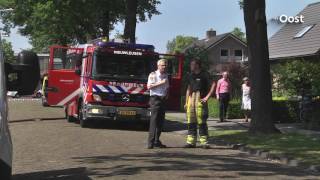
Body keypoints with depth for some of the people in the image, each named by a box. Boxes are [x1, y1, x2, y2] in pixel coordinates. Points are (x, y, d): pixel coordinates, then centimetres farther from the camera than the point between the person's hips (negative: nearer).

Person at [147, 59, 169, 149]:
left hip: (163, 99, 7)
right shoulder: (153, 75, -3)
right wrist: (160, 83, -16)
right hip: (155, 98, -7)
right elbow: (149, 86, -13)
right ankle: (151, 142, -14)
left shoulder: (165, 75, 17)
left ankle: (157, 141, 11)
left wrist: (167, 95, 10)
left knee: (161, 121, 6)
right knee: (154, 120, -12)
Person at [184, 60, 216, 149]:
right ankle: (191, 141, 10)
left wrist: (207, 97, -15)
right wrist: (186, 102, 17)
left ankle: (204, 142, -3)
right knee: (191, 121, 5)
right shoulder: (191, 76, 18)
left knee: (202, 121, -7)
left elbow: (213, 84, -12)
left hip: (200, 100, -6)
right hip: (191, 99, 6)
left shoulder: (204, 74, -3)